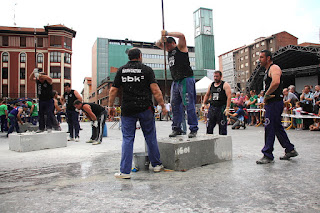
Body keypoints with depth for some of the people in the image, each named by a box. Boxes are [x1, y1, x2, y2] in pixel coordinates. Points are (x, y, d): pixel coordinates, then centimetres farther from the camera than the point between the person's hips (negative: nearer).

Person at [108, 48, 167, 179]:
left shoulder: (121, 70, 6)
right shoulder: (147, 70, -2)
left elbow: (113, 90, 6)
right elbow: (155, 90, -9)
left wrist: (111, 106, 17)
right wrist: (163, 106, -1)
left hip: (127, 110, 2)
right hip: (145, 109, -1)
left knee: (127, 139, 6)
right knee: (150, 137, 12)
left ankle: (125, 171, 6)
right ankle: (156, 165, 25)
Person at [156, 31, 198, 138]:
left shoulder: (180, 47, -1)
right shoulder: (169, 50, 19)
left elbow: (181, 36, -20)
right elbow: (158, 44, 28)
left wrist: (167, 33, -13)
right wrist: (162, 39, 6)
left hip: (186, 80, -8)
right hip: (175, 82, 8)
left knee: (189, 106, -9)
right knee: (175, 106, 6)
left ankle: (193, 129, -4)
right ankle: (176, 128, 13)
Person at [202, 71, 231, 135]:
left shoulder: (225, 85, -4)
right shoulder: (211, 85, 14)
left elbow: (229, 96, -12)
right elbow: (207, 95, 24)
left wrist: (227, 108, -22)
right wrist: (204, 104, 12)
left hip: (221, 108, -5)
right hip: (212, 107, 5)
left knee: (222, 126, 0)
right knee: (209, 126, 5)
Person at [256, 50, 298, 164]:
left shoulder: (274, 68, -12)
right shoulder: (268, 70, 20)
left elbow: (276, 82, -32)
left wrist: (267, 94, -21)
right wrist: (266, 98, 14)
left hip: (275, 102, -10)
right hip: (271, 103, 10)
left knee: (269, 128, -7)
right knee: (277, 128, 16)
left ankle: (268, 156, 0)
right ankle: (290, 150, 28)